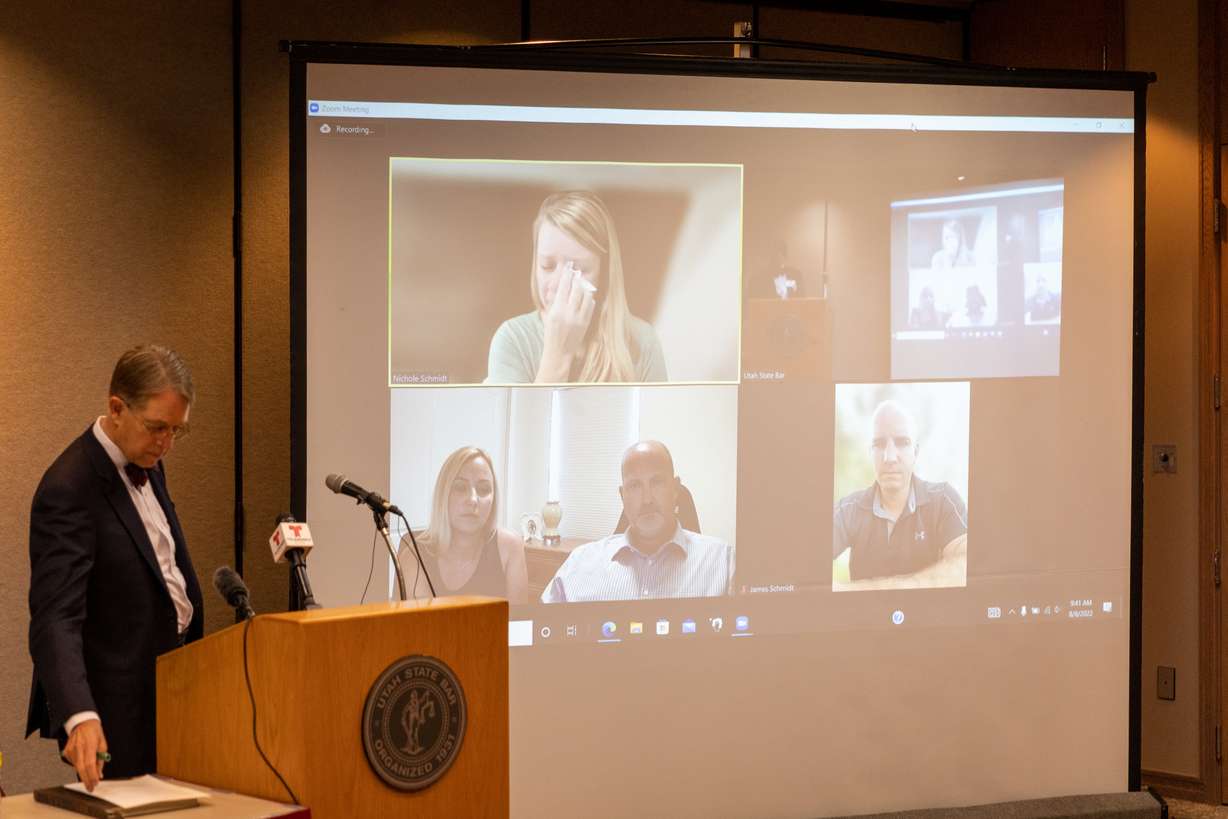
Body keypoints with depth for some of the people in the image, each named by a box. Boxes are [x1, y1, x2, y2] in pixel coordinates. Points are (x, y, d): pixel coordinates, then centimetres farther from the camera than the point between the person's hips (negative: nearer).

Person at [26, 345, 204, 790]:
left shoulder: (146, 463, 6)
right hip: (116, 709, -8)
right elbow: (55, 618, -30)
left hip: (169, 690, 9)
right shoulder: (68, 490, -22)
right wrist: (80, 717, -43)